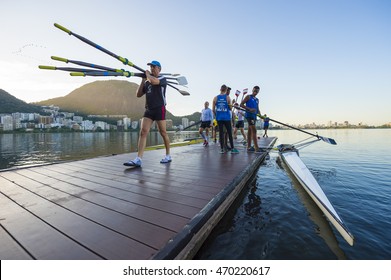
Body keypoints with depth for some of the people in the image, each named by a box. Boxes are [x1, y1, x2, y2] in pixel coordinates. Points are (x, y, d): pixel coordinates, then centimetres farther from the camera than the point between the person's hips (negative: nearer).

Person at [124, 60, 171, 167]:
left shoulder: (162, 79, 2)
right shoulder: (147, 82, 20)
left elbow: (153, 81, -21)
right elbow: (139, 94, 14)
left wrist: (147, 74, 0)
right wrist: (143, 80, 9)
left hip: (159, 109, -5)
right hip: (148, 110, 5)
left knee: (163, 133, 1)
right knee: (143, 132, -10)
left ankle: (168, 156, 17)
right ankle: (138, 159, -14)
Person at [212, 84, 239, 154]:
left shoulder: (215, 98, 3)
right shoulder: (227, 97, -2)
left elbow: (213, 110, 4)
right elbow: (230, 108, 0)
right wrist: (232, 104, 19)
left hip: (219, 118, 2)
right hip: (226, 117, -2)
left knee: (221, 133, 5)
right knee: (230, 133, 5)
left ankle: (222, 149, 6)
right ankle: (232, 149, 8)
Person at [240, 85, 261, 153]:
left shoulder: (257, 100, 21)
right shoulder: (248, 97, 1)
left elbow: (257, 109, 22)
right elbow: (241, 104, -7)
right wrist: (249, 109, -19)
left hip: (254, 116, 8)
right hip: (249, 115, -8)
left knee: (250, 131, 10)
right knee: (254, 131, -15)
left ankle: (249, 147, 14)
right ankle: (256, 148, -17)